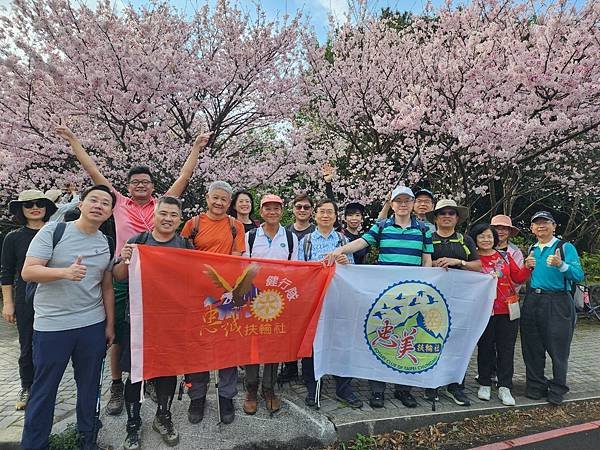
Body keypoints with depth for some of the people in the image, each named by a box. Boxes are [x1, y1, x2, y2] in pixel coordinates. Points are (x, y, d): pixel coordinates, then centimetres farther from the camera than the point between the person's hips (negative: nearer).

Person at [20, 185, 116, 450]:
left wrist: (110, 325, 10)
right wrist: (65, 272, -29)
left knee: (89, 386, 13)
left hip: (93, 326, 4)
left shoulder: (107, 244, 7)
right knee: (44, 389, 9)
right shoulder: (53, 231, -6)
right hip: (51, 326, -3)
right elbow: (27, 272, -11)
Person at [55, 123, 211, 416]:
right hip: (123, 278, 0)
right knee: (118, 334, 8)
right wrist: (73, 141, 9)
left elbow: (184, 177, 5)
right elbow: (93, 172, 7)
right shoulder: (120, 203, 6)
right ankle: (117, 387, 25)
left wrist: (197, 148, 5)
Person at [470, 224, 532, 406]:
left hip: (508, 309, 3)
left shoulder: (504, 256, 10)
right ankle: (485, 384, 22)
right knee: (485, 348, 8)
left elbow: (518, 278, 8)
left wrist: (527, 268, -7)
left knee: (506, 348, 6)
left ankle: (504, 387, 16)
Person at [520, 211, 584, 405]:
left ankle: (557, 390, 21)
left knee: (558, 349, 4)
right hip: (532, 302, 5)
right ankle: (535, 387, 24)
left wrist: (561, 265, -28)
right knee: (532, 347, 10)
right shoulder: (532, 250, 14)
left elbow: (578, 276, -12)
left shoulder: (566, 247, -2)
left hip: (558, 303, -5)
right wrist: (526, 267, -2)